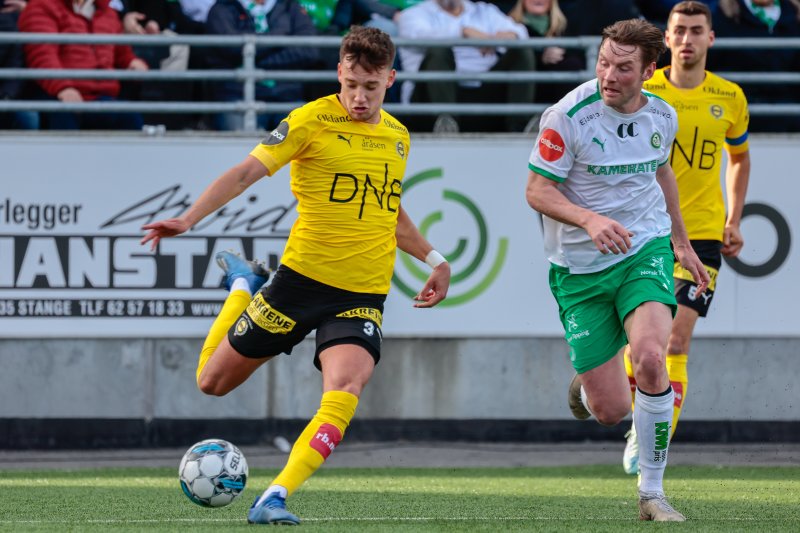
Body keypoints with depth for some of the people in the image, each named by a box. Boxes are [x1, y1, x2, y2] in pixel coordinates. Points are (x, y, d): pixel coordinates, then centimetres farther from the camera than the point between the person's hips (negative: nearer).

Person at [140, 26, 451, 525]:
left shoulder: (398, 137, 10)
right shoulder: (313, 120, -8)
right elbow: (248, 170, -16)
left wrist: (435, 258, 19)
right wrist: (189, 218, -27)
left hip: (364, 295, 2)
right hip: (302, 278, -2)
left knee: (345, 389, -26)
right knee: (213, 381, 9)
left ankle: (274, 499, -24)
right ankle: (243, 286, 37)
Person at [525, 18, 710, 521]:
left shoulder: (662, 116, 0)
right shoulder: (568, 116, -15)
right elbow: (538, 190, -13)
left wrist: (681, 240, 28)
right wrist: (590, 220, -31)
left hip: (645, 251, 2)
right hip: (580, 269, -2)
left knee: (650, 356, -28)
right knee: (611, 411, -3)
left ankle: (652, 491, -12)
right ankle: (583, 387, 39)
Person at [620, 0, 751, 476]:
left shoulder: (729, 98, 2)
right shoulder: (642, 93, -3)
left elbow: (740, 158, 19)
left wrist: (733, 221, 12)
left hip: (702, 234, 0)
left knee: (676, 343, -11)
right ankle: (640, 424, 30)